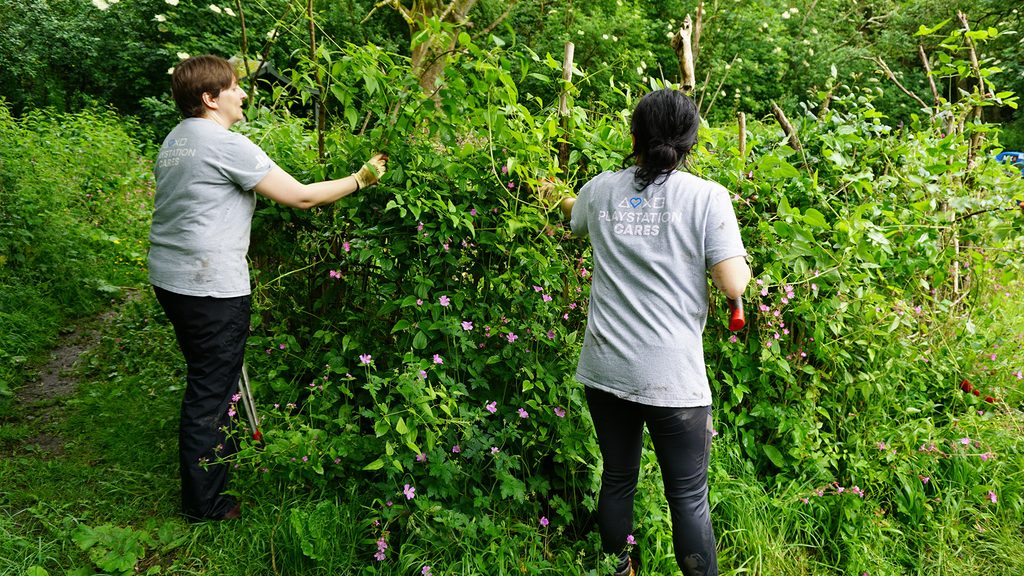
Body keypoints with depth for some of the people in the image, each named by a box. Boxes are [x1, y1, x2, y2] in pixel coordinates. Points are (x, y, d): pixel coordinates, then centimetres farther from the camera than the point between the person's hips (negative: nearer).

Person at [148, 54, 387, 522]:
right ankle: (204, 503, 14)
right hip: (210, 286, -10)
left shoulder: (174, 140, 13)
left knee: (206, 379, 25)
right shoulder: (226, 145, -16)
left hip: (170, 278, 10)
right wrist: (361, 179, -5)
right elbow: (301, 197, -16)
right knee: (211, 390, 1)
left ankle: (219, 453, 44)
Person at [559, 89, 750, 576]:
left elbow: (573, 216, 29)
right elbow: (734, 285, -13)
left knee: (617, 480, 19)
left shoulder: (600, 190, 4)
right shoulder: (707, 196, -7)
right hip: (673, 377, -4)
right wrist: (739, 257, 10)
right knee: (688, 496, 8)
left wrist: (564, 200, 53)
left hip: (605, 369, 4)